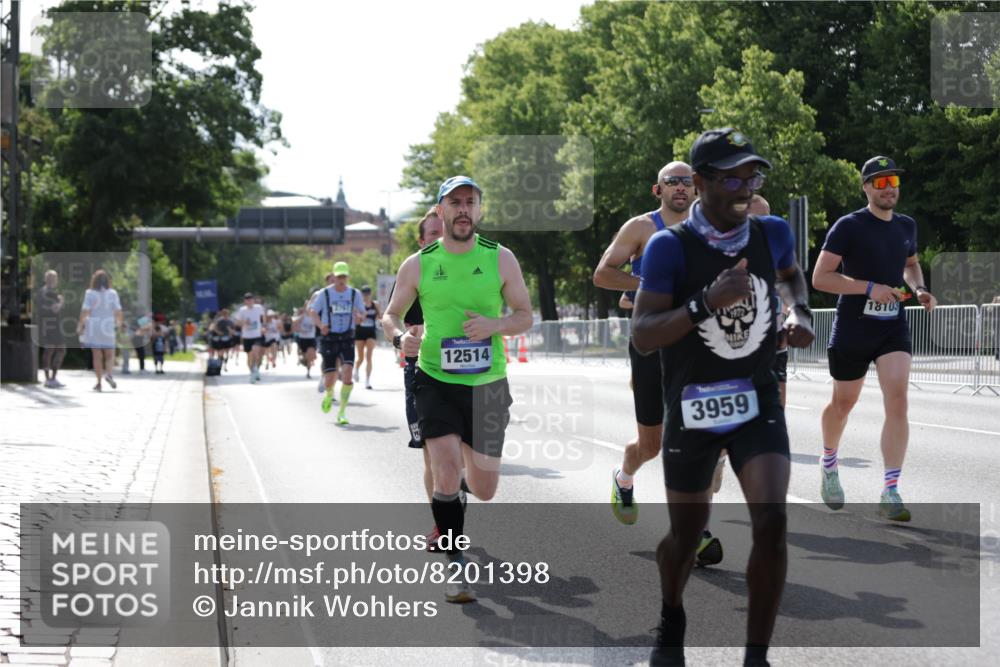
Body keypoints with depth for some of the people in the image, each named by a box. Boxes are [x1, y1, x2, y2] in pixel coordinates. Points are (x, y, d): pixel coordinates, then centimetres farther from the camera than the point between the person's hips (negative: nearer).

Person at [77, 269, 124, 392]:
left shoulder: (90, 293, -7)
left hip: (93, 326, -1)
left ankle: (99, 382, 4)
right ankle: (108, 373, -20)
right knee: (109, 355, 8)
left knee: (97, 356, 5)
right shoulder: (112, 294, -2)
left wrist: (80, 325, -5)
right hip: (108, 326, 1)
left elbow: (85, 311, -13)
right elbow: (118, 311, -3)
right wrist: (119, 323, 14)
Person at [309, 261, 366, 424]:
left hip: (347, 339, 1)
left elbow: (362, 313, 9)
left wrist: (359, 316, -16)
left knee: (347, 373, -18)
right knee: (329, 379, -3)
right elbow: (313, 311, 3)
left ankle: (342, 411, -7)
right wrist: (320, 325, -17)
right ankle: (329, 394, 36)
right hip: (329, 338, -1)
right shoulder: (324, 293, -1)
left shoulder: (355, 294, 4)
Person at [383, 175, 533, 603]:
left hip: (487, 385, 1)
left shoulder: (501, 259, -2)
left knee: (484, 490, 7)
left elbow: (524, 316, 4)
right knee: (446, 471, -18)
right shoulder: (417, 265, -1)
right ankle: (456, 564, 0)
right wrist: (400, 337, -14)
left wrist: (493, 325, -17)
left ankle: (463, 483, 47)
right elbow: (392, 314, 9)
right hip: (436, 380, -1)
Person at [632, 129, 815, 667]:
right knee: (686, 533, 13)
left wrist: (800, 311, 2)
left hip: (759, 405, 2)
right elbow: (642, 336, -22)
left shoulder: (772, 233, -3)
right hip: (692, 411, -2)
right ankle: (671, 622, 45)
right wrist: (706, 303, -35)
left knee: (771, 523, -16)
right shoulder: (670, 247, -17)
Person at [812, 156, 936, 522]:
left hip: (893, 327, 3)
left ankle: (890, 494, -15)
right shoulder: (848, 227, -9)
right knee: (843, 403, 12)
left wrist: (919, 290, 7)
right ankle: (829, 466, 43)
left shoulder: (906, 226, 9)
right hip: (852, 328, -3)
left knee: (897, 402, -15)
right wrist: (870, 288, -23)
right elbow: (820, 277, -15)